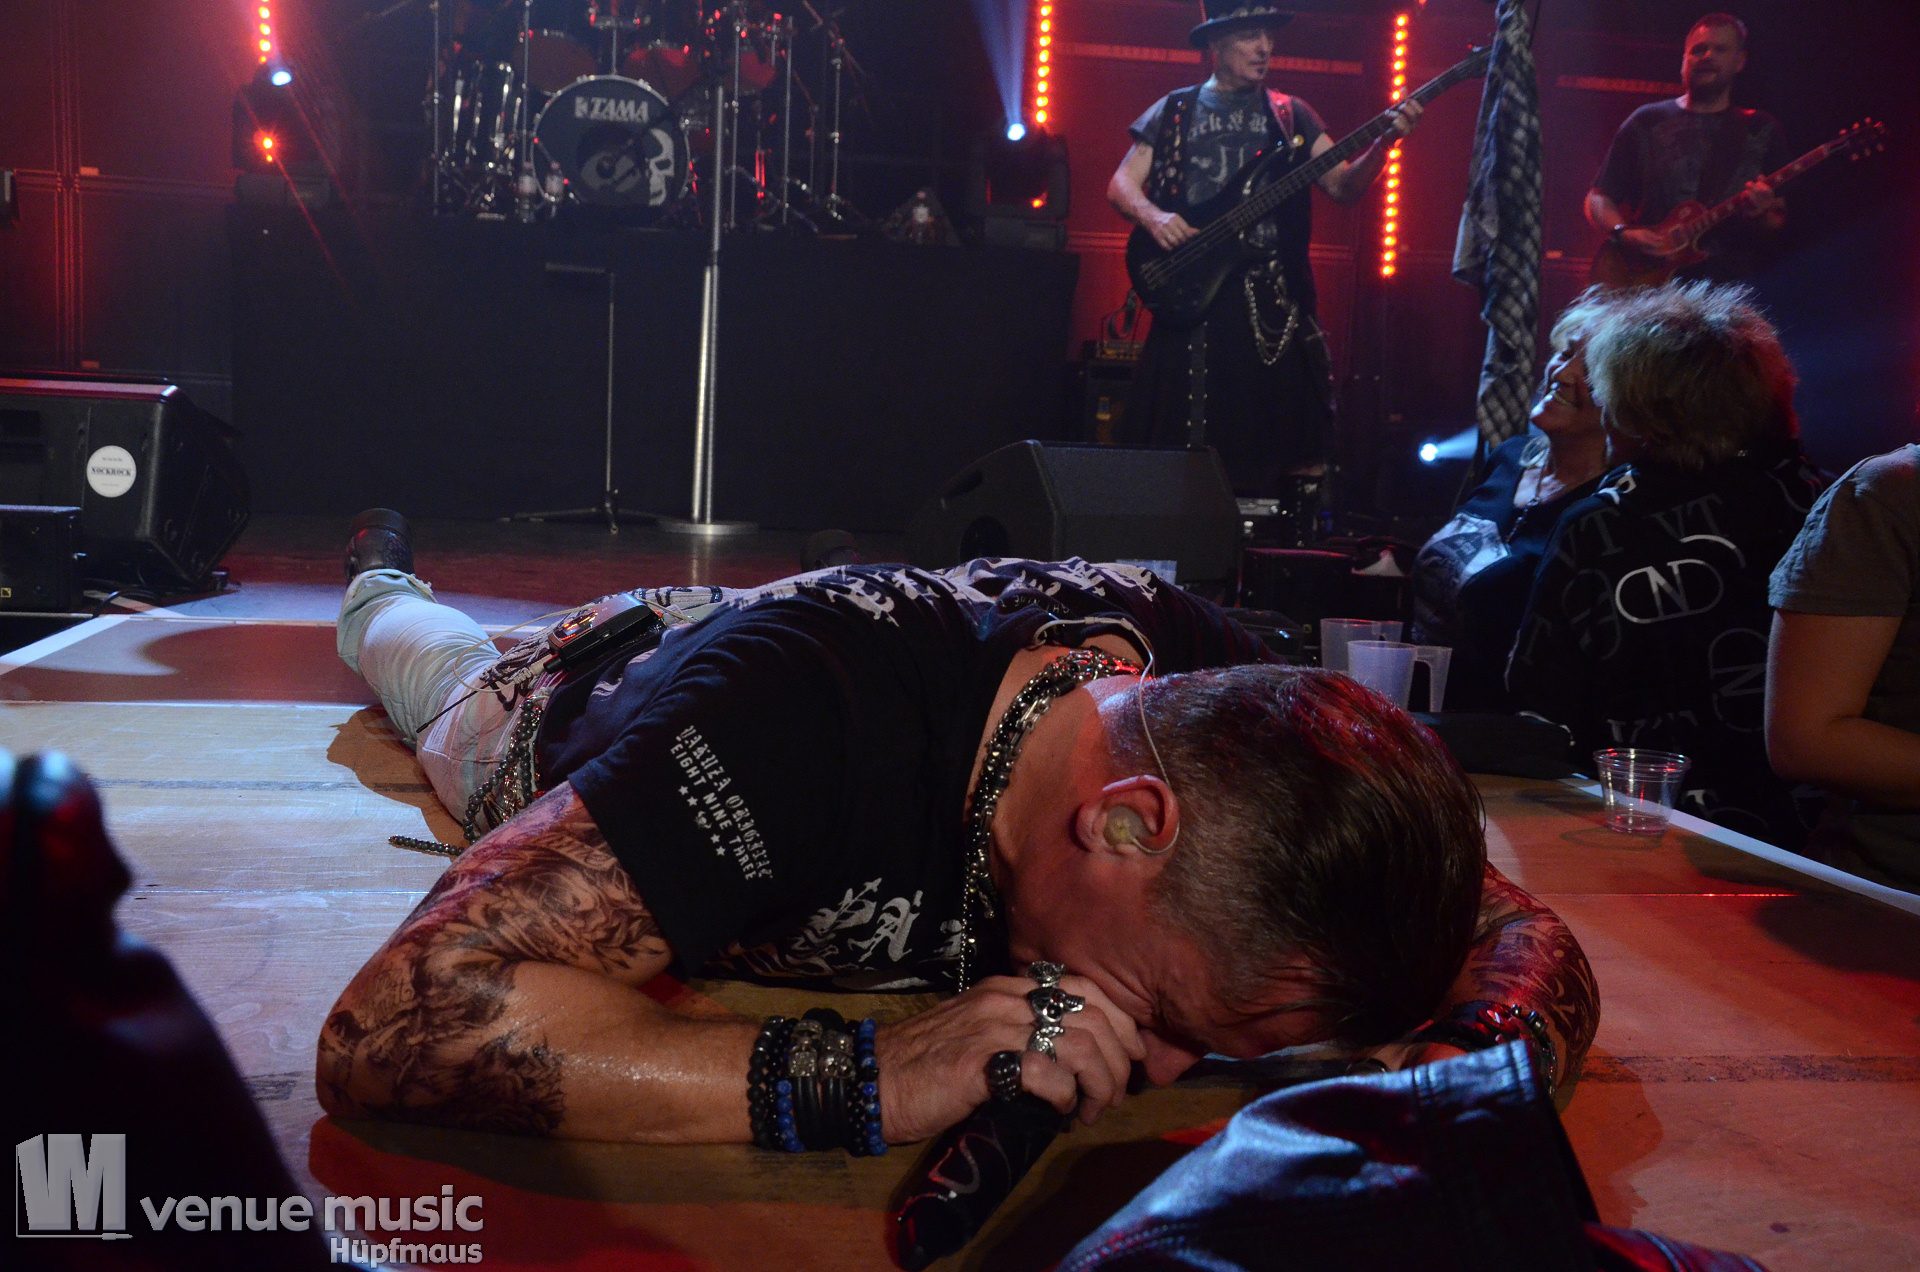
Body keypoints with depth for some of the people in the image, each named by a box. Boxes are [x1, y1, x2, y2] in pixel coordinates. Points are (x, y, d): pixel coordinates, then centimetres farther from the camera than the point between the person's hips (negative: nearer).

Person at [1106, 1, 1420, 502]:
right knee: (1192, 441, -4)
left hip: (1277, 292, 2)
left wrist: (1384, 142, -14)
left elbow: (1345, 186, 5)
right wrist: (1153, 216, -15)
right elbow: (1121, 185, 7)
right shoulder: (1173, 112, 11)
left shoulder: (1290, 115, 14)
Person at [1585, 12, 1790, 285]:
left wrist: (1762, 217, -11)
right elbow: (1598, 199, 10)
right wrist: (1624, 234, -9)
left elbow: (1779, 224, 11)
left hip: (1730, 287, 1)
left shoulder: (1762, 131, 13)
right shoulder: (1647, 121, 12)